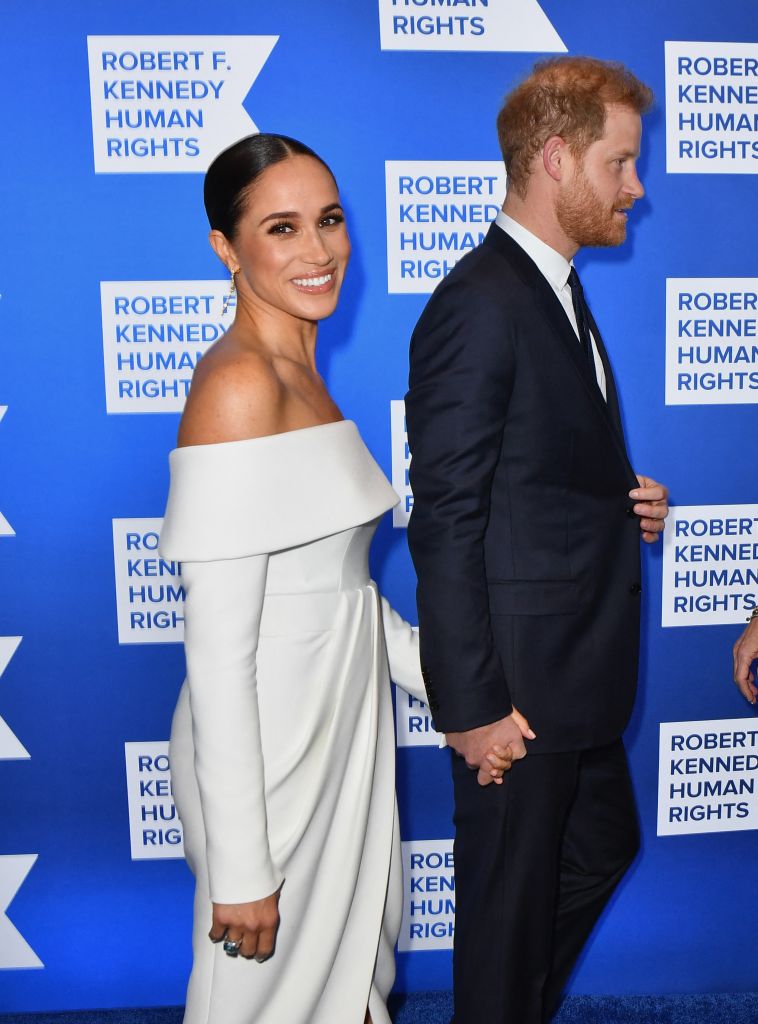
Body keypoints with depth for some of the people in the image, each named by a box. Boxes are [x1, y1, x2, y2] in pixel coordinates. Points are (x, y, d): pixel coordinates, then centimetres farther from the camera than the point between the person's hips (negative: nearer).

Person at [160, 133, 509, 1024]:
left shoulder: (298, 374, 7)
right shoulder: (239, 385, -22)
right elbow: (218, 649, -23)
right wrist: (240, 869, -19)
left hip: (341, 732, 8)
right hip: (265, 752, -8)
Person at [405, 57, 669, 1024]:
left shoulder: (557, 291, 12)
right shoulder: (478, 304, -19)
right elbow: (447, 522, -21)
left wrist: (625, 501, 0)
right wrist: (472, 705, -19)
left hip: (581, 667, 10)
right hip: (518, 676, -10)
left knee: (602, 850, 26)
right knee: (511, 898, 11)